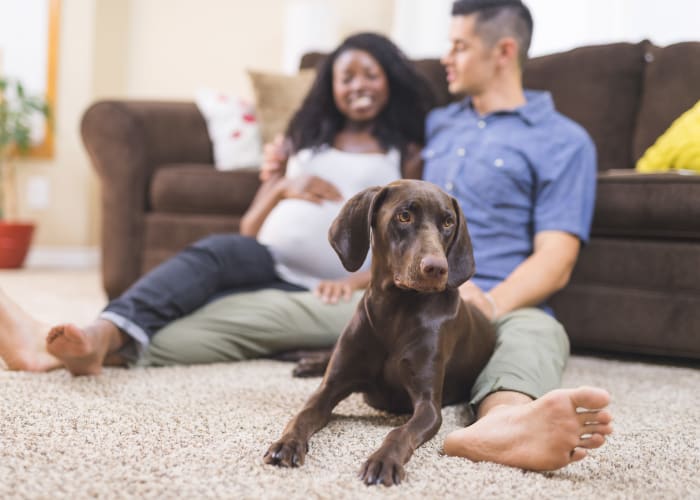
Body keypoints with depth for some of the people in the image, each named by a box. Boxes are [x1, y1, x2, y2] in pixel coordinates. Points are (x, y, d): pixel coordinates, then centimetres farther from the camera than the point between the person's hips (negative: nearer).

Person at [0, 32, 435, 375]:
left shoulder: (408, 154, 16)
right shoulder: (305, 140, 27)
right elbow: (249, 231, 21)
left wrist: (355, 282, -16)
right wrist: (282, 188, 1)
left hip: (325, 292, -3)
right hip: (268, 268, 3)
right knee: (218, 251, -33)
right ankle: (99, 336, -54)